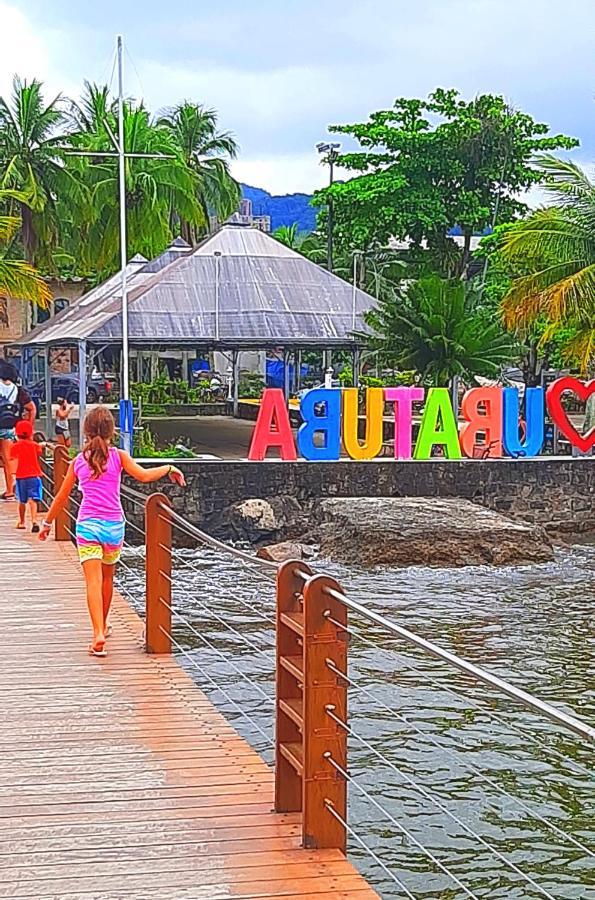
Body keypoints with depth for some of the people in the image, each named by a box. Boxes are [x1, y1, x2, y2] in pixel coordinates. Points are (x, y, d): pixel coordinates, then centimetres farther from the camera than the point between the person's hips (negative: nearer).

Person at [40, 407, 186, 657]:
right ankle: (102, 625, 38)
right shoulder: (118, 456, 2)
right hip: (114, 524, 1)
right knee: (107, 577, 21)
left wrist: (48, 522, 26)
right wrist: (169, 469, 3)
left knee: (93, 581, -9)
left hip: (87, 524, -1)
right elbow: (144, 476, -12)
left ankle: (99, 634, -24)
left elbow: (62, 496, 14)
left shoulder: (78, 461, 8)